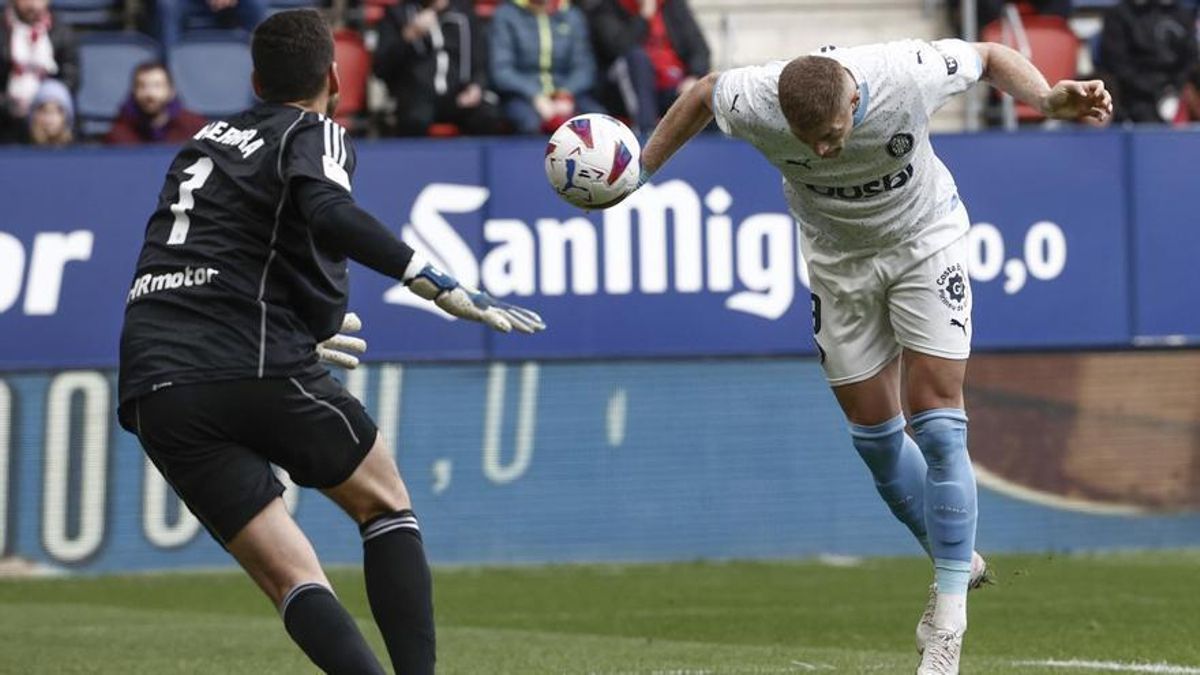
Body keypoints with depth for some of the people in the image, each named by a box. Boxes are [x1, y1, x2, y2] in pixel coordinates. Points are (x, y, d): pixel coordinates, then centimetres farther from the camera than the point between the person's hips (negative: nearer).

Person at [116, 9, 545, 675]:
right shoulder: (314, 135, 3)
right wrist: (439, 285, -24)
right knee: (386, 505, 17)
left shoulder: (204, 142, 24)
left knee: (293, 584, 1)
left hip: (153, 391, 5)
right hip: (258, 368, -5)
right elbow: (328, 212, -21)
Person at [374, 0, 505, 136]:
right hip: (417, 94, -2)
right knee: (415, 120, -37)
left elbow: (481, 63, 15)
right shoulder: (398, 14, 8)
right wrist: (410, 36, -17)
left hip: (458, 95, 2)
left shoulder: (464, 11, 15)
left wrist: (477, 87, -8)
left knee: (491, 118, -29)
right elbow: (381, 68, -2)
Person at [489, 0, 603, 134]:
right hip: (523, 96, -3)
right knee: (531, 122, -37)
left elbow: (583, 67, 6)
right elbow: (501, 70, -5)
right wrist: (536, 97, -20)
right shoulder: (505, 15, 4)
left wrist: (566, 95, -15)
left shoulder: (573, 16, 13)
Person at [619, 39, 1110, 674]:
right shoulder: (755, 104, -29)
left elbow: (990, 56, -12)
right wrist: (639, 168, 2)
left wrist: (1049, 99, -28)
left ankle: (947, 623, -9)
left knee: (937, 426, -12)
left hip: (926, 242, -3)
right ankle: (958, 562, 28)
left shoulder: (909, 76, -33)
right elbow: (702, 94, -3)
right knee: (875, 437, 5)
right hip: (839, 261, 3)